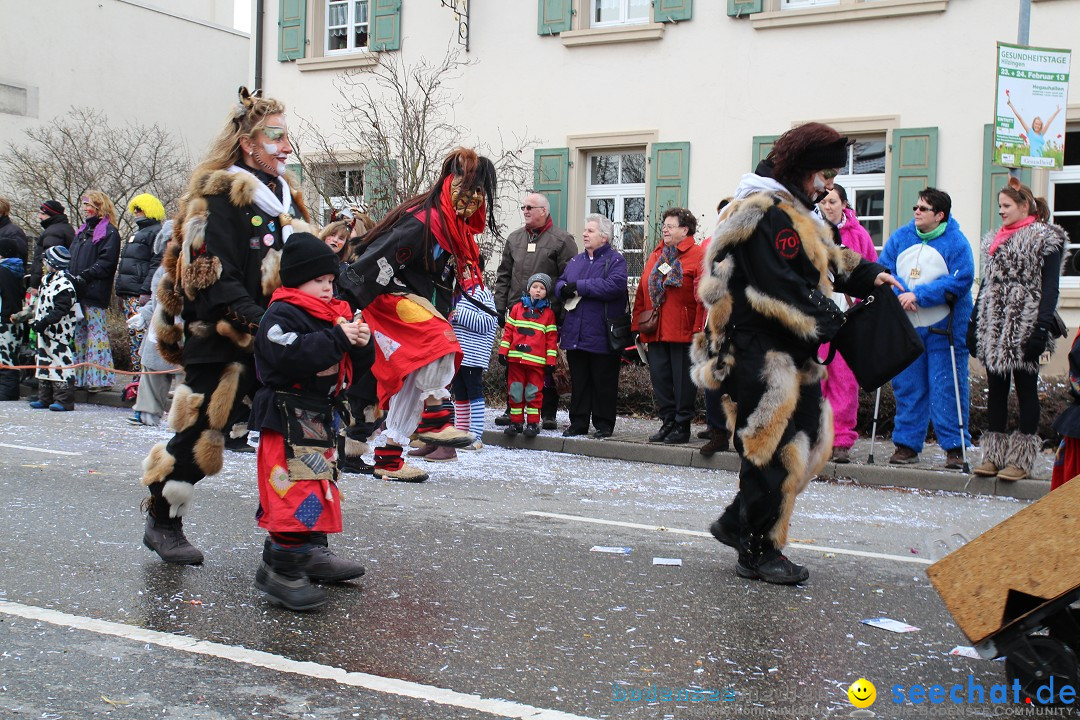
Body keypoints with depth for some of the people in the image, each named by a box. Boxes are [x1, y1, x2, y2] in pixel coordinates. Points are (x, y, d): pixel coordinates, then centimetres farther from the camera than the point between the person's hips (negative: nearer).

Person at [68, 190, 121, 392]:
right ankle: (81, 377, 15)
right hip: (78, 291, 8)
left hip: (95, 291, -8)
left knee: (96, 332, -8)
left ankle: (101, 377, -5)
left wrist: (85, 276, -21)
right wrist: (69, 275, 6)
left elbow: (106, 262, -14)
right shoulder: (82, 231, 22)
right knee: (80, 333, 9)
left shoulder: (109, 232, -5)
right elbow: (73, 257, 23)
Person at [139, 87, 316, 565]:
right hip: (222, 346, -7)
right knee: (200, 434, 3)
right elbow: (214, 282, -18)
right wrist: (258, 326, -26)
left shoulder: (285, 195, 13)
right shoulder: (220, 198, -10)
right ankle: (161, 522, 24)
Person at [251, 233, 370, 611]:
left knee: (320, 482, 17)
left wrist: (358, 341, -1)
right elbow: (293, 356, -29)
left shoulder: (333, 313, 16)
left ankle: (311, 552, 30)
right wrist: (337, 339, -27)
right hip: (287, 415, -10)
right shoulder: (280, 315, -12)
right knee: (298, 489, -15)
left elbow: (341, 363, 20)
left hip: (319, 416, 10)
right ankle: (282, 569, -11)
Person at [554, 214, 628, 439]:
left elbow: (615, 285, -21)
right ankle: (578, 423, 19)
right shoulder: (576, 260, 18)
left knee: (604, 382, 2)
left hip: (602, 335, -6)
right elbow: (560, 284, 16)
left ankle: (604, 425, 12)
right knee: (578, 380, 11)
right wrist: (564, 289, -10)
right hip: (575, 334, 6)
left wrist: (579, 286, -16)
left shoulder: (615, 260, -4)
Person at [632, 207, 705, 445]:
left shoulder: (697, 255, -4)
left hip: (683, 332, -6)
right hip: (655, 332, 6)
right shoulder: (656, 256, 17)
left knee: (683, 380, 1)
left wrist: (699, 329, -17)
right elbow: (642, 293, 16)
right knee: (660, 379, 9)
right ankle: (667, 423, 19)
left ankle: (682, 426, 10)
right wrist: (637, 325, 9)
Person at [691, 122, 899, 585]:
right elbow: (780, 288, -23)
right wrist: (833, 324, -19)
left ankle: (737, 523, 24)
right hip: (764, 355, -11)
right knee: (773, 447, -4)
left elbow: (828, 261, 26)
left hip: (792, 354, 11)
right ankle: (758, 553, 10)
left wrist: (868, 275, 9)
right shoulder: (762, 214, -16)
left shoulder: (791, 213, 18)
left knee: (809, 442, 14)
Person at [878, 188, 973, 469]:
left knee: (946, 389, -2)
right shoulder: (899, 237, 8)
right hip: (904, 327, 4)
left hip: (944, 329, -4)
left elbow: (960, 282, -14)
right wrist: (899, 294, -15)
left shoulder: (956, 242, -6)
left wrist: (918, 295, -19)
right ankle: (907, 444, 17)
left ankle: (955, 446, 6)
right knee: (907, 387, 8)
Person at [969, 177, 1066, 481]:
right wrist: (974, 326, 12)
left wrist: (1041, 328, -19)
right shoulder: (994, 240, 18)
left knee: (1026, 388, -1)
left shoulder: (1046, 239, -3)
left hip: (1024, 327, -7)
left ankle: (1022, 459, 2)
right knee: (995, 389, 7)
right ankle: (994, 455, 11)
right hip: (994, 329, 7)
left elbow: (1050, 288, -9)